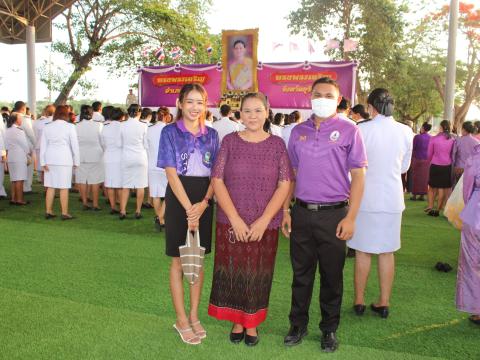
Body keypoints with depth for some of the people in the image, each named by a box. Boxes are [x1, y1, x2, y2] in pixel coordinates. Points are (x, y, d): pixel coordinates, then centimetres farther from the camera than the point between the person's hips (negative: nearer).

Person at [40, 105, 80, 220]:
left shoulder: (47, 127, 6)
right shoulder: (70, 126, -5)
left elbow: (43, 145, 7)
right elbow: (74, 145, -4)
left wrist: (43, 162, 9)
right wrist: (76, 161, 3)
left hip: (50, 159, 4)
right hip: (64, 159, -4)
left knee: (50, 187, 11)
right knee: (64, 188, 0)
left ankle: (48, 211, 15)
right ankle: (64, 213, 3)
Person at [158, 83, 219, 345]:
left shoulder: (211, 134, 7)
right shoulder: (170, 132, -3)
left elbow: (216, 173, 3)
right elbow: (171, 173, -10)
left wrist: (204, 203, -13)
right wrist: (189, 208, -18)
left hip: (204, 202, 4)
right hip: (179, 199, -3)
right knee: (178, 262, 6)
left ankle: (194, 315, 25)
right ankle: (181, 319, 19)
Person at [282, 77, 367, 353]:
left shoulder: (349, 131, -2)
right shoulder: (299, 131, 9)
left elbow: (358, 176, -3)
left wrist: (351, 217, -10)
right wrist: (285, 211, 7)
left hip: (333, 214, -3)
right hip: (301, 212, 3)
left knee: (332, 274, 9)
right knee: (301, 272, 12)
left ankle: (330, 329, 26)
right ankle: (298, 324, 28)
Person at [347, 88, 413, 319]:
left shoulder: (361, 130, -12)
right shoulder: (406, 132, -3)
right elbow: (404, 167, 8)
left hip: (365, 198, -2)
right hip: (392, 199, 2)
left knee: (362, 252, 10)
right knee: (387, 253, 11)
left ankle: (359, 301, 20)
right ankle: (384, 303, 20)